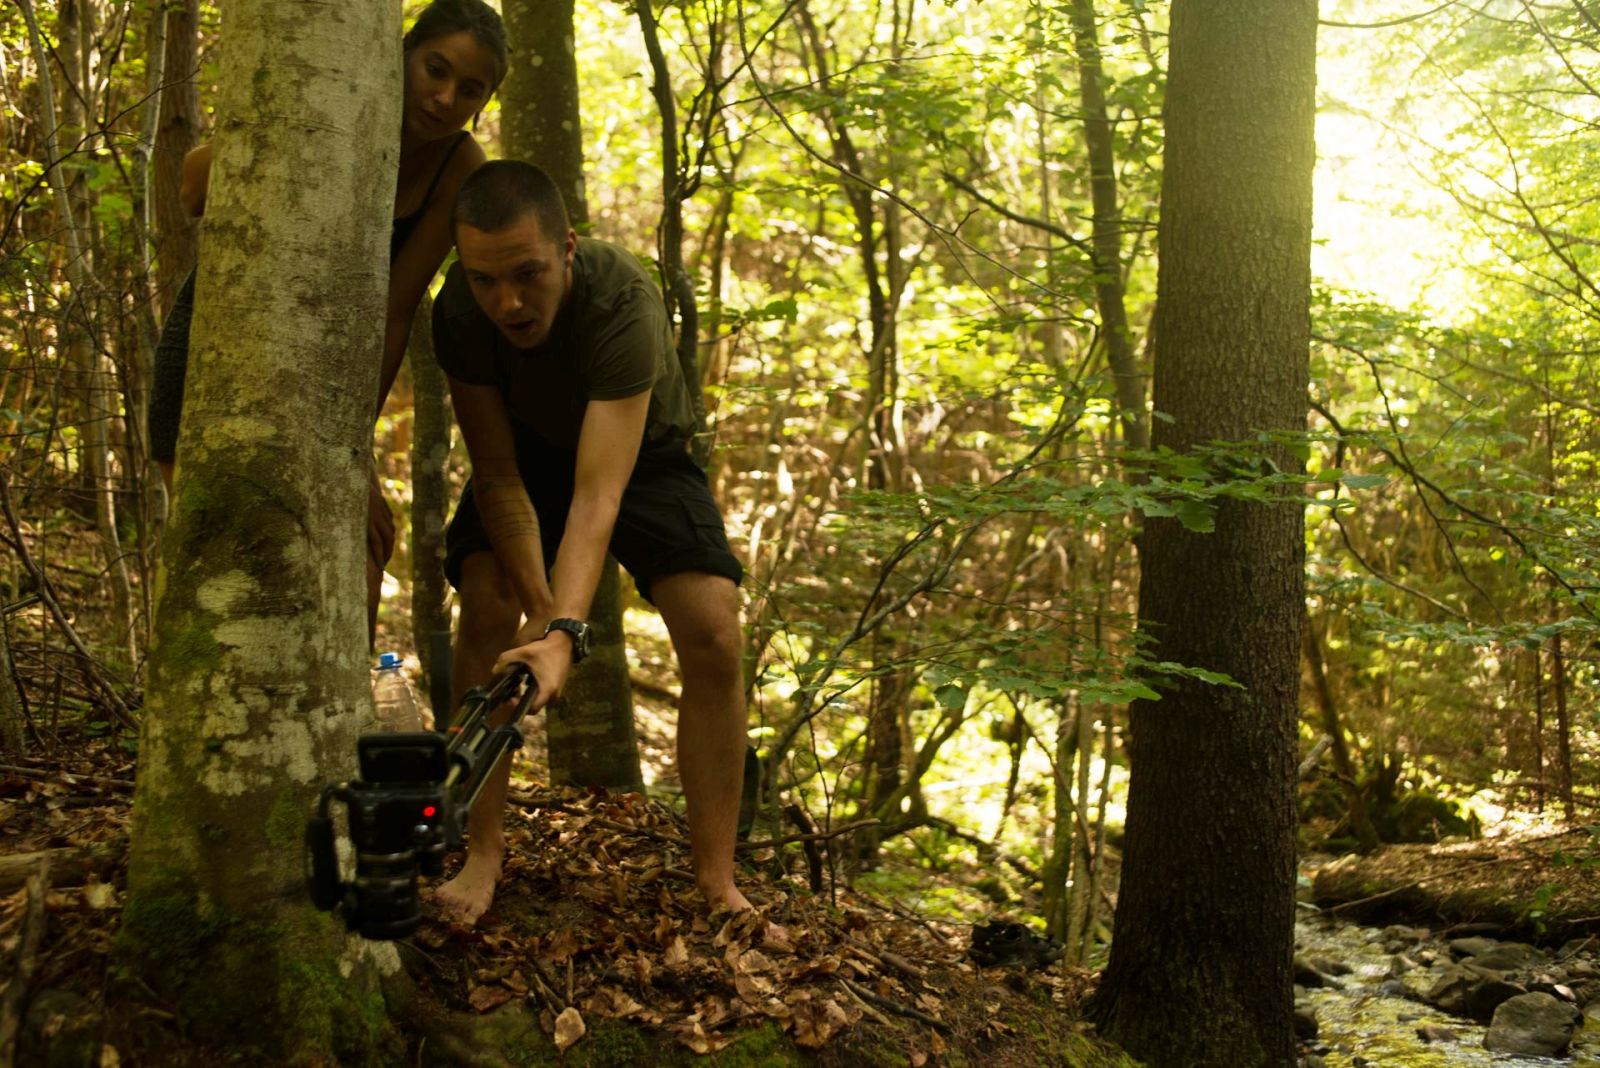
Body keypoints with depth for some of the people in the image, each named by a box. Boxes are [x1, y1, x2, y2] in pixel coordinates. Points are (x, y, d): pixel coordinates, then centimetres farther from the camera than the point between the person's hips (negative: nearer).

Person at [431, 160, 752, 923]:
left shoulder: (624, 303, -40)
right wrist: (542, 612, -33)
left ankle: (717, 880, -9)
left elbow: (598, 490, -46)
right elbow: (499, 475, -23)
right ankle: (482, 852, -9)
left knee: (713, 638, -17)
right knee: (486, 611, -20)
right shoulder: (459, 314, -30)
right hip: (527, 453, 2)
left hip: (642, 454, -2)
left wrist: (565, 632, -58)